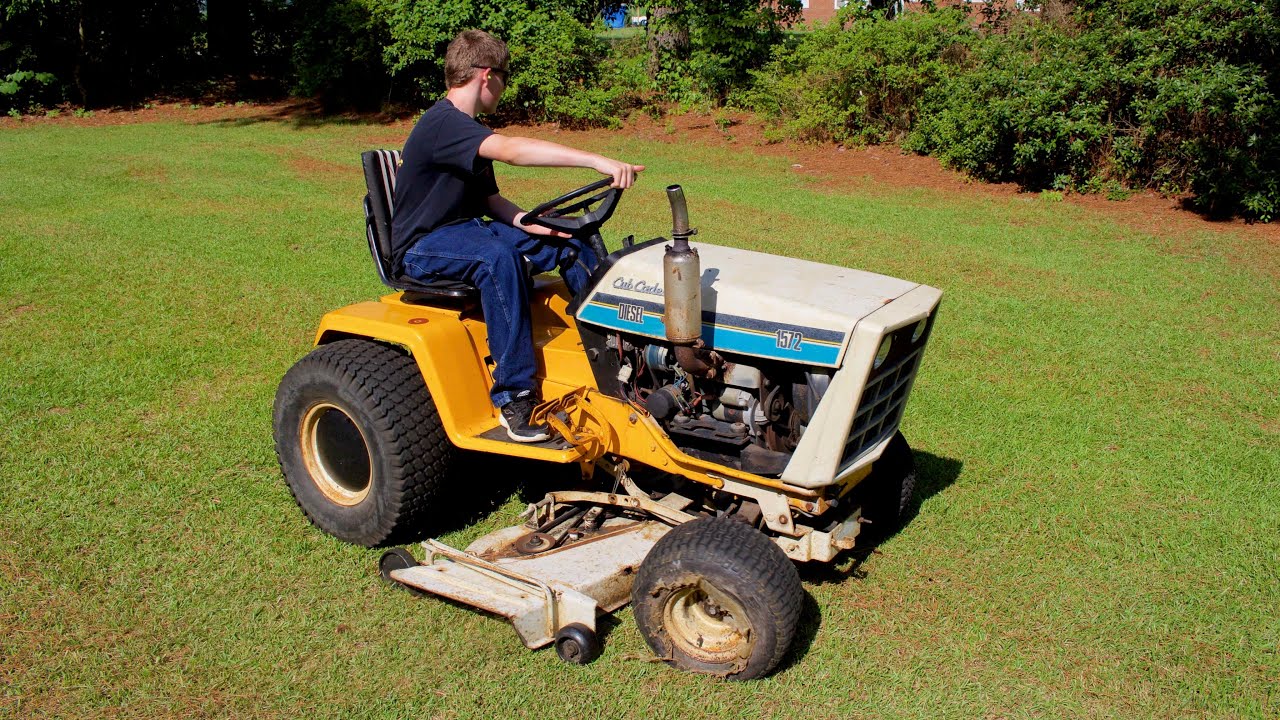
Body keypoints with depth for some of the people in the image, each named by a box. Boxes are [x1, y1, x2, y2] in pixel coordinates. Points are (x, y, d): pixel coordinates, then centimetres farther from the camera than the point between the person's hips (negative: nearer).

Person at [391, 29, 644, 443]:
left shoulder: (469, 131, 12)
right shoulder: (442, 123, -21)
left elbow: (489, 199, 12)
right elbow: (511, 150, -39)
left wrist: (529, 223, -10)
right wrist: (599, 162, -47)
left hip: (466, 230, 9)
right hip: (423, 246, -9)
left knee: (570, 243, -2)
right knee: (497, 256, -39)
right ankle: (514, 397, -35)